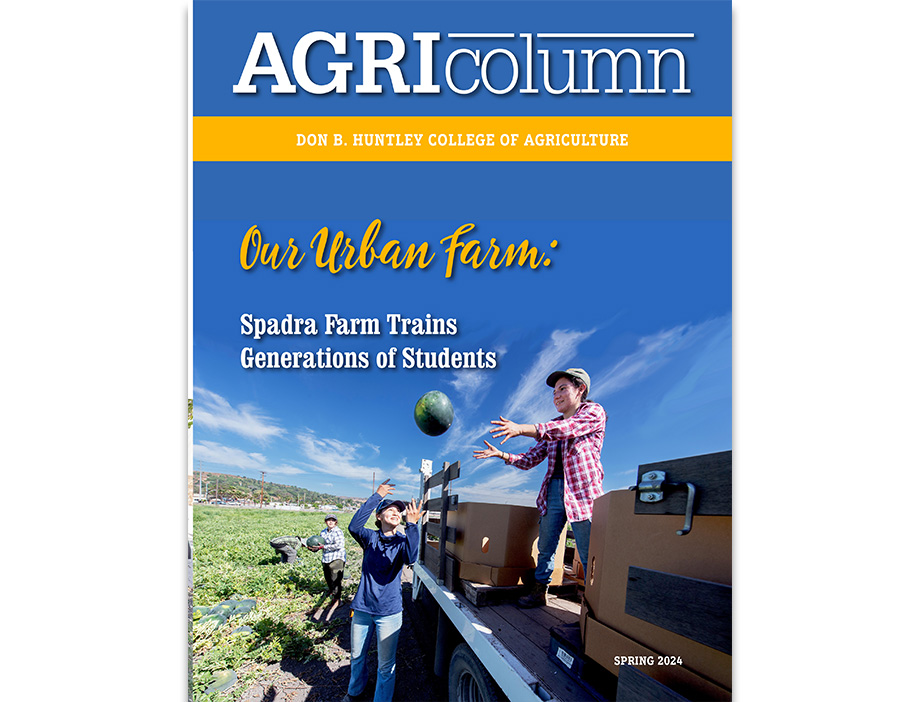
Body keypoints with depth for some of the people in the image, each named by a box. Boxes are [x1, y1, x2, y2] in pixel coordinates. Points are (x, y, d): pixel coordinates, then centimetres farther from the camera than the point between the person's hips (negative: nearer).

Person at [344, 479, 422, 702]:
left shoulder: (402, 541, -5)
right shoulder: (370, 537, -3)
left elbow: (410, 559, -28)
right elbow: (354, 526, -26)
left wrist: (412, 525, -40)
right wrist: (377, 496, -28)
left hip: (389, 612, -2)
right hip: (362, 608, 2)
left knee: (386, 665, 6)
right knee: (357, 656, 21)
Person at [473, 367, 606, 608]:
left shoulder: (594, 412, -1)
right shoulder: (552, 427, 20)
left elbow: (567, 428, -20)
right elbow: (530, 459, 17)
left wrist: (522, 429, -31)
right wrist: (502, 455, -1)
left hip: (582, 490, -6)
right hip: (553, 488, 6)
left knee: (588, 552, -3)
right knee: (545, 545, 7)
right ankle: (539, 591, 19)